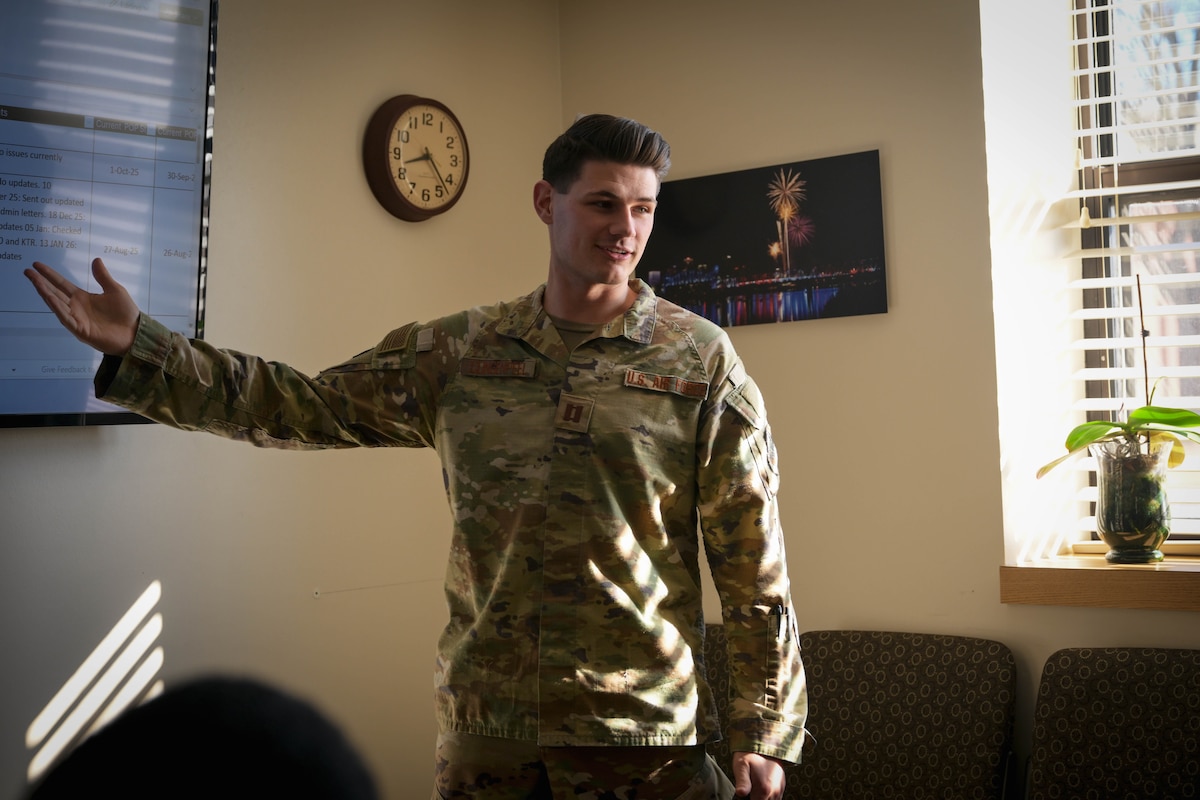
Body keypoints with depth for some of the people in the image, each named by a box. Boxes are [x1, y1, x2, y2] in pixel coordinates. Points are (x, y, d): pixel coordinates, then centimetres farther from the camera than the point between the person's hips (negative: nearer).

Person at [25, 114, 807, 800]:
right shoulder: (460, 349, 3)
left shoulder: (700, 357, -5)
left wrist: (766, 733, -5)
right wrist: (138, 347, -1)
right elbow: (309, 405, 6)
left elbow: (754, 567, -5)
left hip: (647, 732, -2)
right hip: (484, 723, 3)